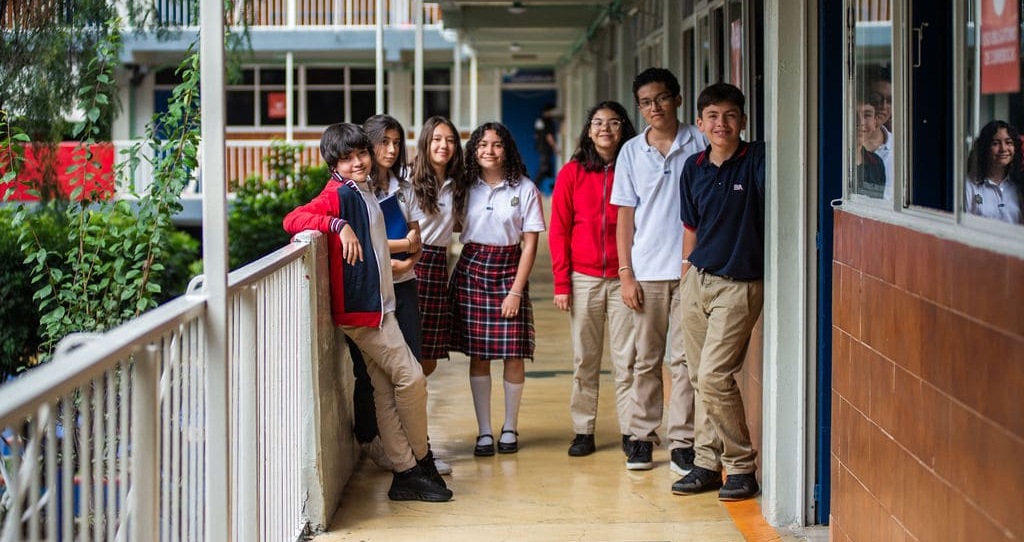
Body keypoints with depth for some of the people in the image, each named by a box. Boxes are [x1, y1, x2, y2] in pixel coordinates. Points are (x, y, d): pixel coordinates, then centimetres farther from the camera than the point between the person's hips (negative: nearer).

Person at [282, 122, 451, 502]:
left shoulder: (364, 193, 14)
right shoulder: (339, 194, -13)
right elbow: (293, 220, -28)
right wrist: (338, 225, -36)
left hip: (379, 303, 9)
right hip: (358, 306, -9)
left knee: (387, 391, 9)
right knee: (411, 378, -7)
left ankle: (406, 473, 12)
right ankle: (420, 459, 9)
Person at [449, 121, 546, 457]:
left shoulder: (524, 189, -1)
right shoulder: (465, 188, 5)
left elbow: (530, 243, -3)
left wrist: (516, 291, -8)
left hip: (509, 270, -1)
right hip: (471, 270, 2)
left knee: (514, 354, -2)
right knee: (477, 355, 2)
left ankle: (510, 429, 13)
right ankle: (484, 432, 8)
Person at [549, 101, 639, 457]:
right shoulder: (572, 173, 4)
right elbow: (559, 231, 5)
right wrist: (561, 283, -1)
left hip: (624, 277, -1)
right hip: (584, 278, 1)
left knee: (627, 359, 0)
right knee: (584, 361, 5)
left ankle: (630, 430, 8)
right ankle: (583, 431, 11)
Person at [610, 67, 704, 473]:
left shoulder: (698, 144, 1)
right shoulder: (632, 152, 7)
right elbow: (625, 215, 9)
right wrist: (626, 273, 2)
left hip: (690, 267, -2)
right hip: (646, 271, 2)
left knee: (685, 357, -1)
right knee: (647, 358, 8)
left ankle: (682, 442, 4)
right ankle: (641, 436, 17)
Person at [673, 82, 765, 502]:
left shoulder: (758, 160, -9)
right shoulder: (693, 168, 7)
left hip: (740, 284, -5)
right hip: (697, 279, 5)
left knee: (714, 376, -12)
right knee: (702, 378, 9)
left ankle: (741, 467, 2)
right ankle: (708, 463, 20)